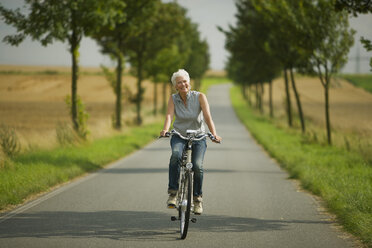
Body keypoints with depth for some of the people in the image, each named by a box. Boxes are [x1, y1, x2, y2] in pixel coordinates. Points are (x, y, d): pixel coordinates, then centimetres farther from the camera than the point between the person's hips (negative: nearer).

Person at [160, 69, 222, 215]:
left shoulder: (199, 97, -9)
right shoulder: (173, 99, -5)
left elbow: (207, 116, -19)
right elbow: (169, 115, -20)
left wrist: (214, 134, -35)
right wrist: (165, 130, -41)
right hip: (179, 136, 1)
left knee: (197, 165, -24)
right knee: (176, 155, -33)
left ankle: (197, 197, 0)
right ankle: (172, 192, -26)